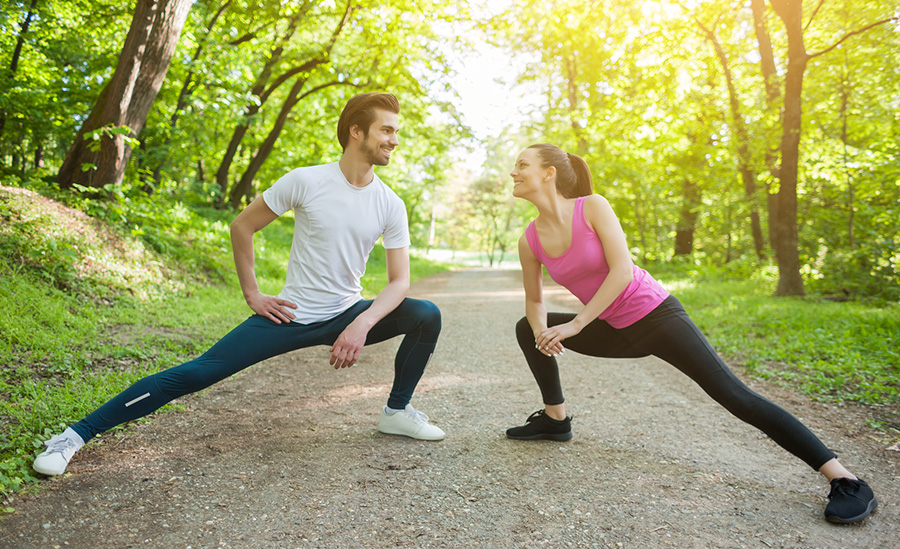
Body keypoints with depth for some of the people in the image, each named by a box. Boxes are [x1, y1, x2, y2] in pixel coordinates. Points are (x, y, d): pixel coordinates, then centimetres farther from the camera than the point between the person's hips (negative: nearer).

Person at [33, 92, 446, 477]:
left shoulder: (391, 205, -5)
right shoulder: (306, 182, -12)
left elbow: (399, 281, -5)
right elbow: (241, 227, -1)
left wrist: (362, 325, -21)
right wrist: (252, 295, -4)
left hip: (347, 316, 3)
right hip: (291, 316, -3)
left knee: (426, 315, -14)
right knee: (199, 372, -12)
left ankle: (396, 412, 6)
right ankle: (77, 434, 0)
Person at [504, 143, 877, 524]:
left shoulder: (592, 206, -18)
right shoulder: (529, 241, -3)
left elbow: (622, 271, -24)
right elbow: (534, 301, 9)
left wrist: (574, 325, -26)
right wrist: (542, 331, -13)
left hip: (655, 316, -6)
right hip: (615, 333, 6)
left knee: (734, 396, -14)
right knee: (527, 329, 7)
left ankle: (845, 480, -7)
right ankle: (556, 418, 18)